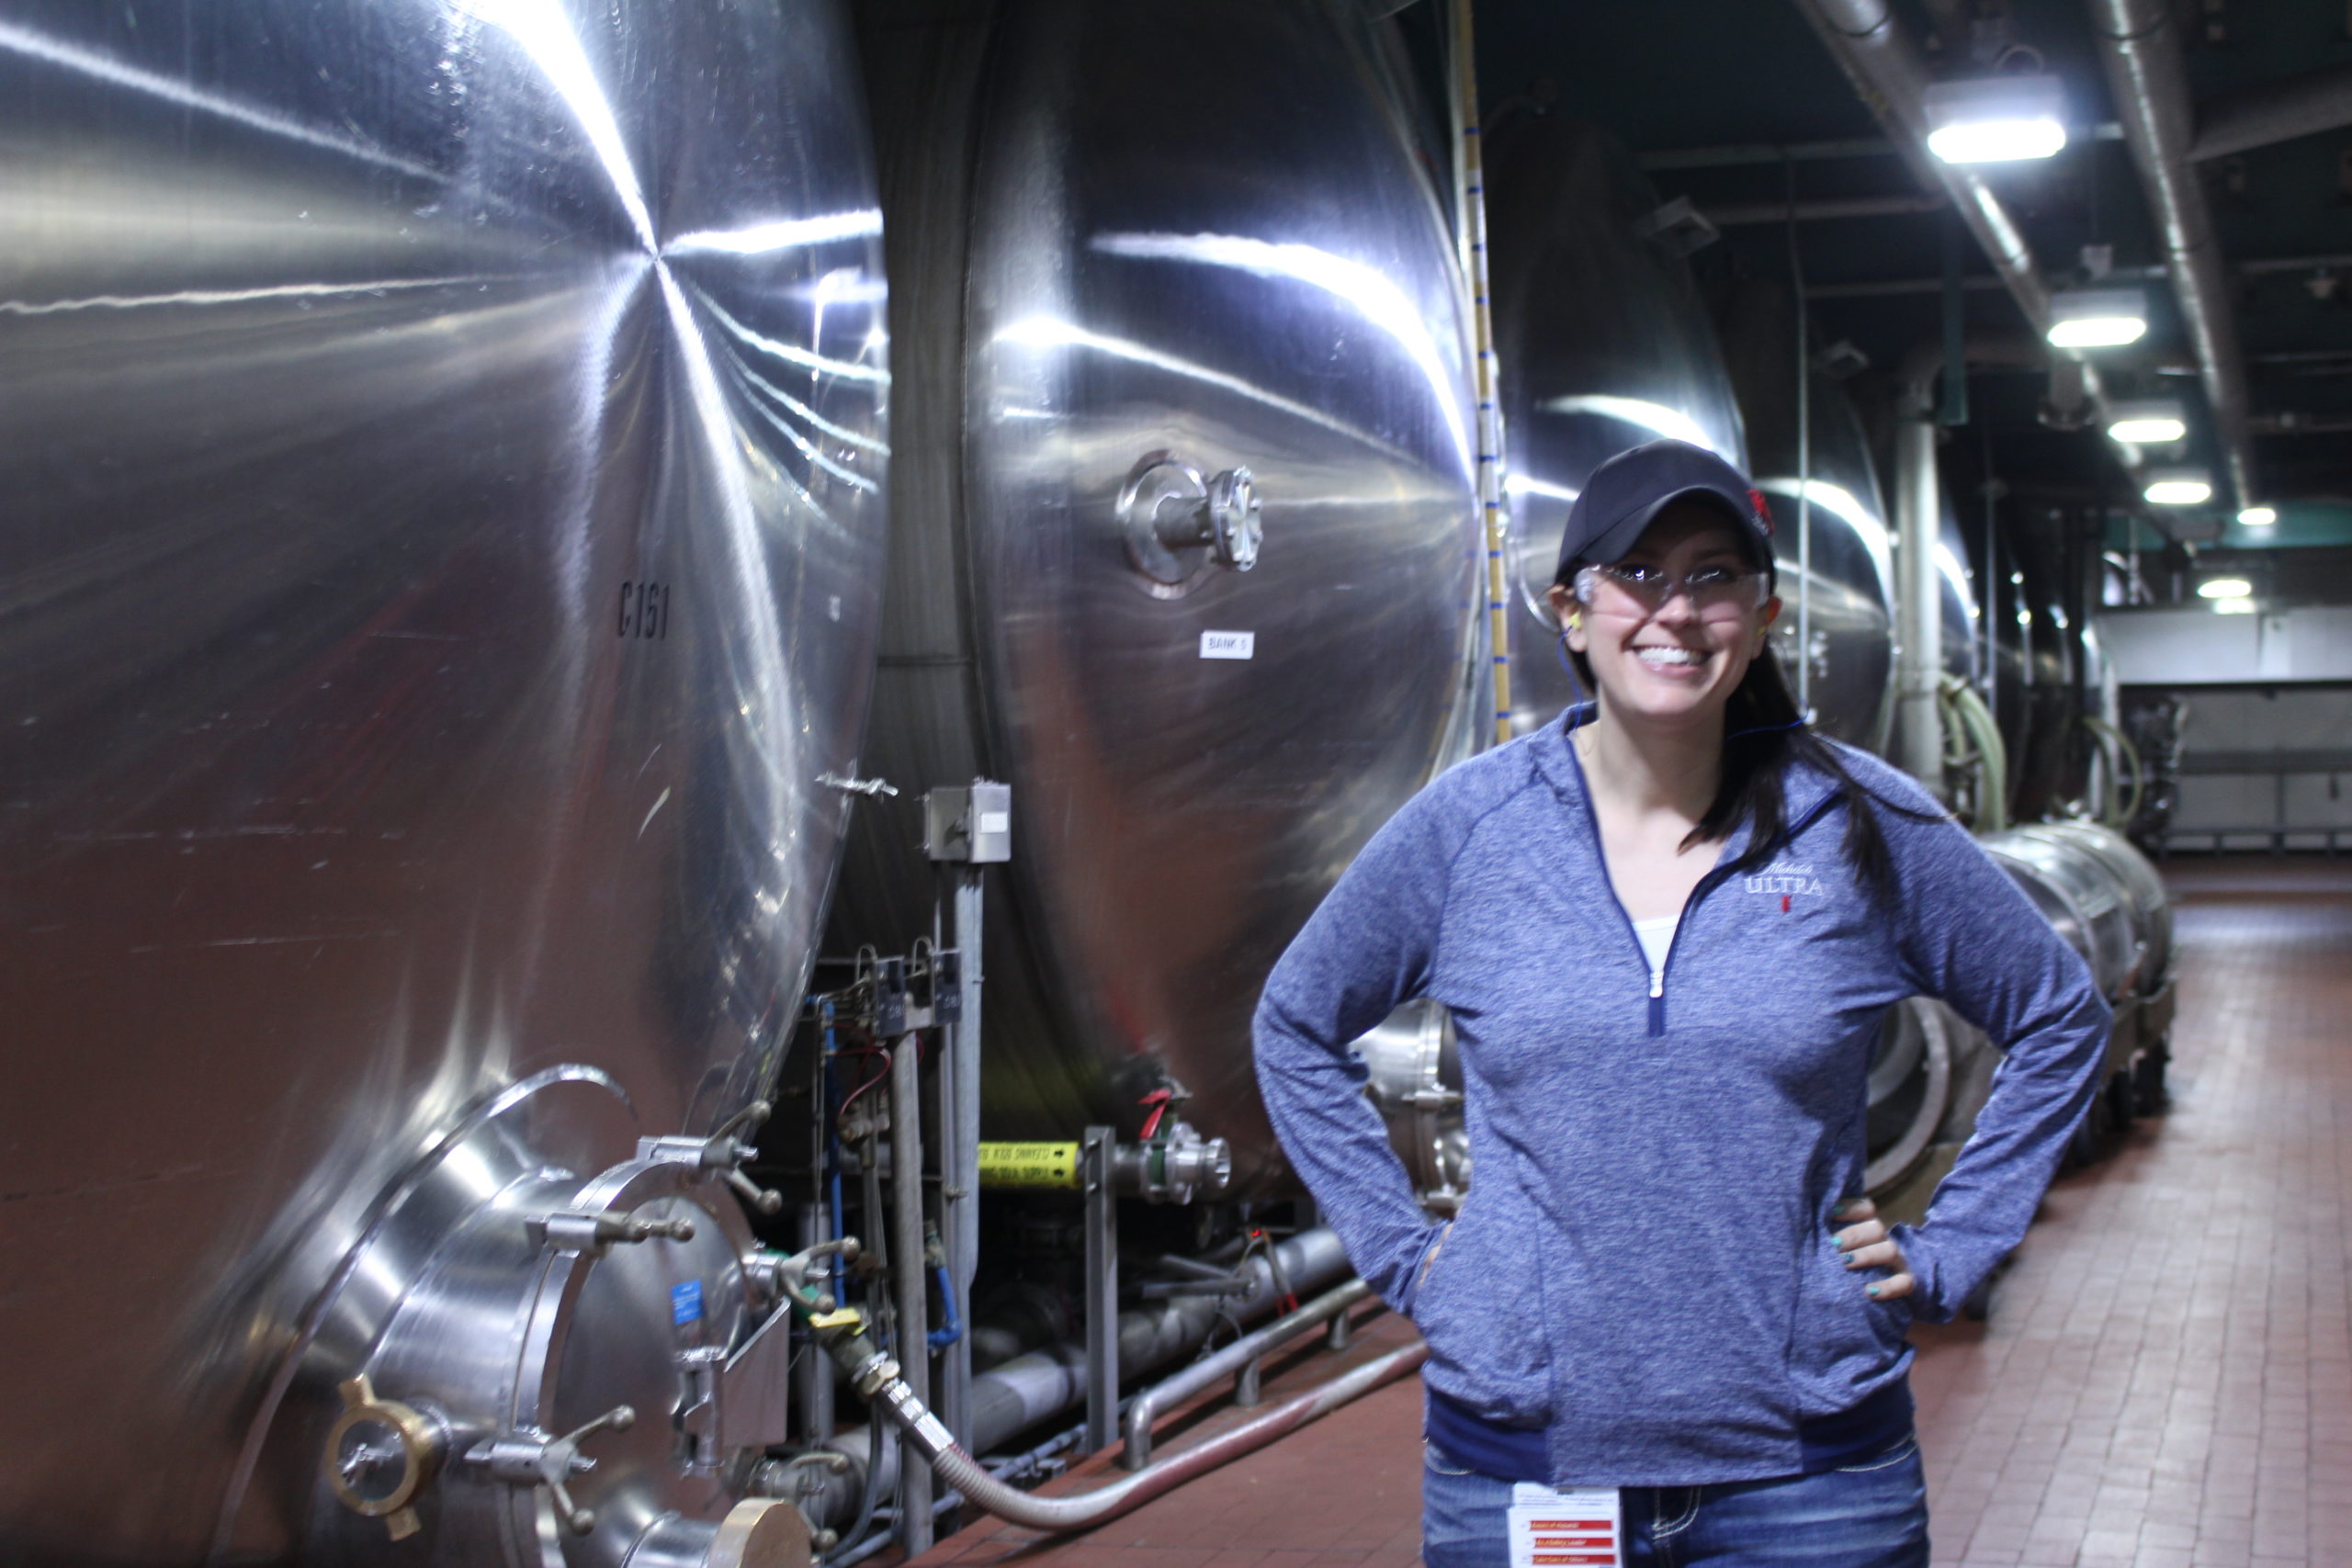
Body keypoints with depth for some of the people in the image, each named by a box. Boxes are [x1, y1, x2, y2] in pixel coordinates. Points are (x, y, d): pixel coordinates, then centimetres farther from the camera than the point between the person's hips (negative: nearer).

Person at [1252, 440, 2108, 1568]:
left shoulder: (1866, 828, -2)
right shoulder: (1465, 827, -1)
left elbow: (2059, 1019, 11)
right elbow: (1296, 1027, 13)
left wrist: (1943, 1255, 5)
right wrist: (1398, 1250, 6)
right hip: (1515, 1461, 1)